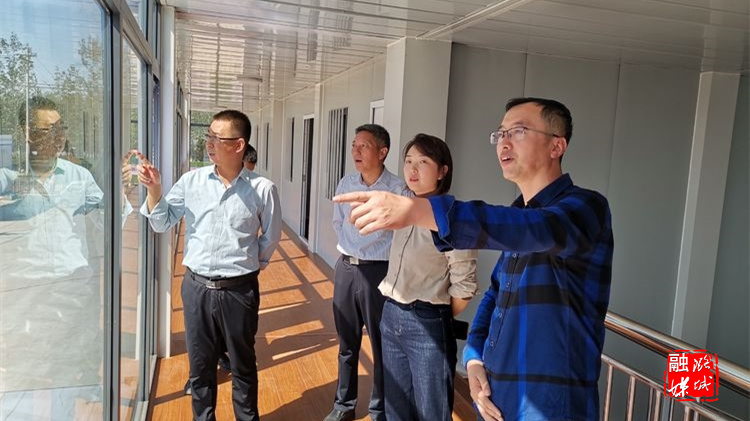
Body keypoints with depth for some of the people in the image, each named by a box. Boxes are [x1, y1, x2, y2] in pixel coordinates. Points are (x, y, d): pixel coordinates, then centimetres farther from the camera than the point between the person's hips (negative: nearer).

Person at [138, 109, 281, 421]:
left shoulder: (262, 189, -10)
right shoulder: (191, 181, -2)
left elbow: (270, 237, 3)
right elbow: (162, 223, 4)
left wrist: (250, 263, 7)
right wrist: (154, 188, -10)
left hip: (239, 290, -2)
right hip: (197, 287, 3)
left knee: (243, 366, 15)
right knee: (200, 365, 18)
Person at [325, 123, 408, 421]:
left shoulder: (398, 189, -14)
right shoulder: (345, 184, 5)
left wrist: (369, 255, -9)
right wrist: (348, 251, 5)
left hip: (378, 272, -5)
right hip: (345, 268, 5)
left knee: (381, 346, 8)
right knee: (347, 343, 18)